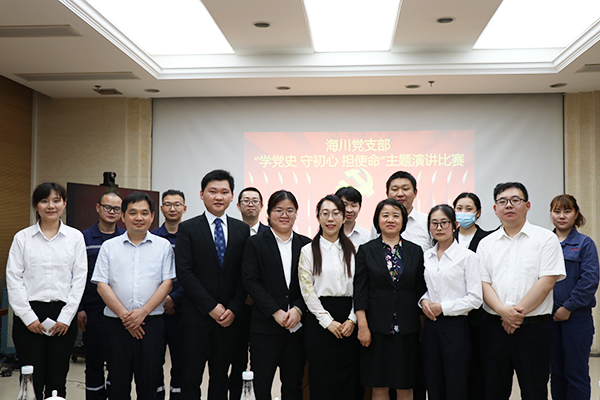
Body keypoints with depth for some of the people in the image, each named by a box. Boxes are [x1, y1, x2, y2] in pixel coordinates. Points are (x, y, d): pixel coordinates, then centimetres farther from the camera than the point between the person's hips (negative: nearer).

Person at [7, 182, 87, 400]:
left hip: (63, 315, 0)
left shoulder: (75, 237, 5)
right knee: (32, 380, 0)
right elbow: (13, 279, 1)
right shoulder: (22, 237, 5)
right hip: (29, 315, 0)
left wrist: (66, 317, -5)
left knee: (57, 381, 5)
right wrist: (28, 316, -7)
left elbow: (79, 278, 2)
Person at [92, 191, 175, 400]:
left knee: (149, 380, 4)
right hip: (117, 323, 1)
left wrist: (143, 312, -10)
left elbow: (167, 283, 0)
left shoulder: (163, 246, 6)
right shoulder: (109, 246, 7)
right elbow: (102, 285, 1)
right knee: (118, 381, 7)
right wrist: (124, 315, -8)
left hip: (151, 322, 0)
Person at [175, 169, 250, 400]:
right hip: (197, 316, -2)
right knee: (192, 377, 3)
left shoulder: (242, 230, 7)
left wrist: (233, 308, -7)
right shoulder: (188, 229, -1)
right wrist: (211, 307, -12)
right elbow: (184, 272, -8)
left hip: (229, 317, 3)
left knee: (220, 376, 13)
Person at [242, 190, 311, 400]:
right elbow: (251, 282, -6)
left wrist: (298, 309, -10)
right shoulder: (255, 243, 1)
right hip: (265, 325, -2)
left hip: (298, 325, 3)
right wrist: (276, 312, -13)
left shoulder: (305, 245, 9)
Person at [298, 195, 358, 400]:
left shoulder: (352, 250, 10)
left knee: (348, 382, 5)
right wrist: (328, 321, -10)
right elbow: (307, 290, -4)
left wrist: (352, 320, -5)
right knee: (321, 382, 1)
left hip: (348, 323, 3)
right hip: (319, 321, -2)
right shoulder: (308, 250, 2)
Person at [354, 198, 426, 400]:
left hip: (408, 329, 2)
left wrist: (422, 327, 4)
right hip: (377, 327, -1)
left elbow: (421, 290, 8)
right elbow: (360, 291, -2)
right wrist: (362, 326, -9)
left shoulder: (415, 251, 8)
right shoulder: (366, 250, 3)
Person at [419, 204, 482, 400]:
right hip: (431, 325, 5)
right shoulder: (426, 256, 9)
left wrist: (443, 307, -13)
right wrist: (424, 300, -1)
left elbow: (475, 298, -9)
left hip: (455, 326, -5)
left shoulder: (467, 256, -6)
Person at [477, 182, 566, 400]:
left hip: (534, 327, -3)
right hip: (495, 325, 3)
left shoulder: (545, 238, 1)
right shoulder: (486, 243, 11)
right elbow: (483, 283, 4)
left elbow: (547, 281, -8)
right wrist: (503, 311, -13)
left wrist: (519, 311, -12)